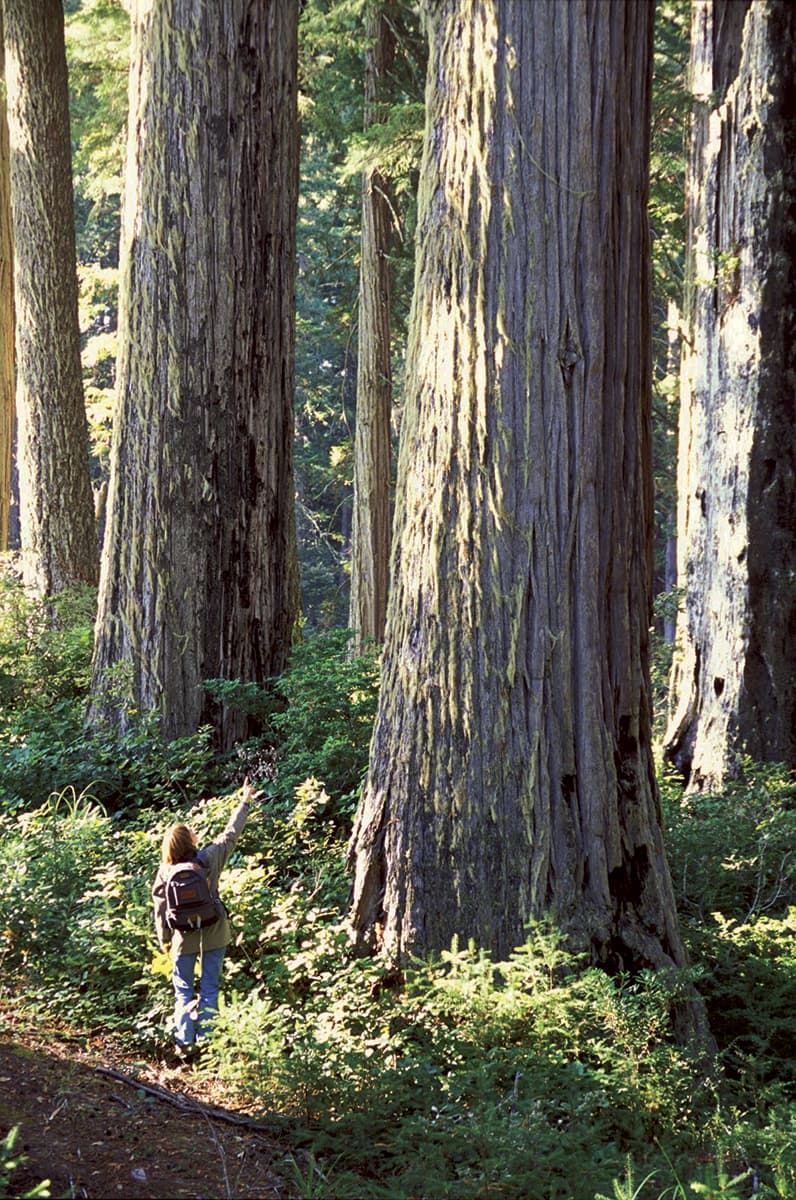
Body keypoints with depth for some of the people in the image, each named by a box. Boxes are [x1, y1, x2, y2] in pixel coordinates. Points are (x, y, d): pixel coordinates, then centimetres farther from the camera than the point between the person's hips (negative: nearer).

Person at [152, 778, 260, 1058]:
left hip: (184, 938, 0)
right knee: (210, 988, 10)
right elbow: (231, 834, -2)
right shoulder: (208, 858, -14)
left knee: (183, 990, 12)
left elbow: (161, 909, -5)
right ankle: (205, 1041, 10)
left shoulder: (166, 872, -12)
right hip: (214, 934, 0)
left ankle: (184, 1043, 7)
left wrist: (164, 940, 9)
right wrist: (245, 802, 11)